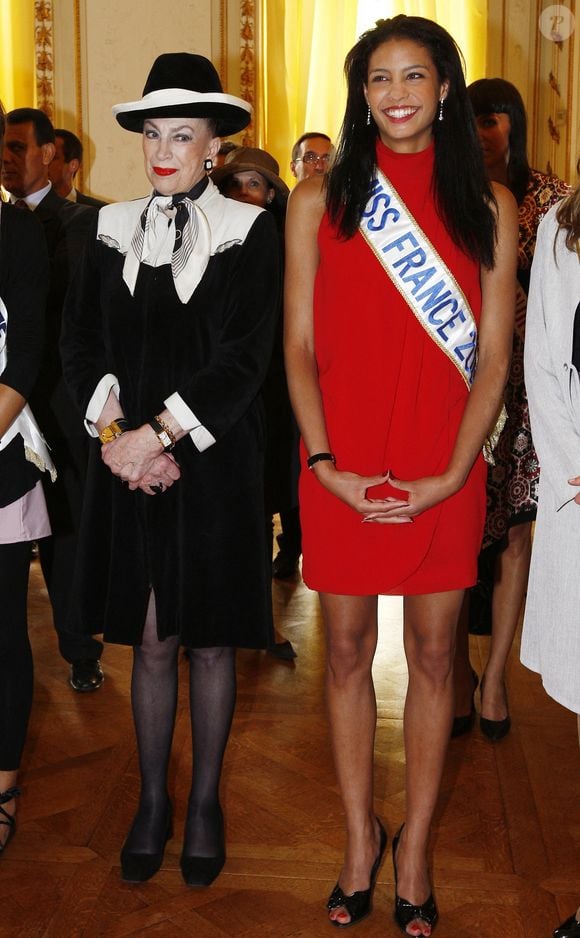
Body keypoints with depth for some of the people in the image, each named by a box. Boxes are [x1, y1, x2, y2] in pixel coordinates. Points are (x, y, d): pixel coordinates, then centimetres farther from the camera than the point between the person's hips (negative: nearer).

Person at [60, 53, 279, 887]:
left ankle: (205, 803, 24)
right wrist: (115, 433, -10)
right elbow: (80, 343, 4)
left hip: (214, 465, -2)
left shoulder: (247, 230, -2)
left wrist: (162, 434, -15)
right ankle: (153, 801, 24)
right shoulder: (113, 228, 8)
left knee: (209, 639, 8)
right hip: (129, 466, 3)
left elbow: (243, 358, -10)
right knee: (151, 640, 9)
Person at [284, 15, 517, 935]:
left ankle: (414, 849, 24)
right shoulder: (320, 200, 4)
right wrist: (327, 467, -10)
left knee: (433, 654, 8)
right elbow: (300, 348, 1)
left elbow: (493, 356, 1)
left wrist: (451, 473, -10)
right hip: (341, 472, 0)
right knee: (348, 650, 9)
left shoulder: (488, 204, 4)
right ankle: (360, 836, 27)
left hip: (444, 472, 0)